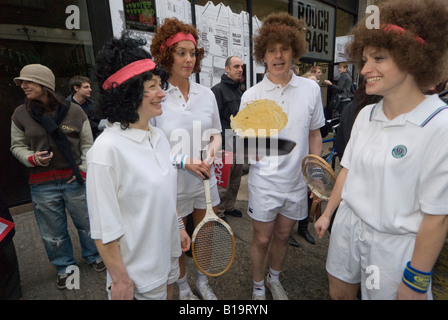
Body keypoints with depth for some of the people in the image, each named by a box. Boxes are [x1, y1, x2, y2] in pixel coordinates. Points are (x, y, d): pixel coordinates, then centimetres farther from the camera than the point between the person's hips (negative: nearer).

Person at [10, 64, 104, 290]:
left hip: (74, 179, -1)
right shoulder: (20, 114, 1)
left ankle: (93, 256, 38)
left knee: (86, 222, 12)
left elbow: (87, 144, 1)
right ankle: (65, 267, 36)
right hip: (42, 184, 2)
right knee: (53, 232, 13)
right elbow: (17, 146, 10)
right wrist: (32, 158, -11)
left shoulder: (74, 111, -3)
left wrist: (83, 170, -7)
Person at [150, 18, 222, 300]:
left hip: (205, 181, 4)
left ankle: (203, 282, 47)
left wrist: (212, 149, -10)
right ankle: (182, 286, 45)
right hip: (173, 184, -3)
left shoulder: (206, 94, 2)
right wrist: (183, 160, -19)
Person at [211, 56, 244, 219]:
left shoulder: (239, 91, 18)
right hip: (226, 142, -8)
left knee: (236, 180, 16)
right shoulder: (218, 90, -7)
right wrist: (220, 145, -20)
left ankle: (229, 207, 33)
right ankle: (219, 213, 15)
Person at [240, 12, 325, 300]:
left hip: (298, 182, 3)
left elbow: (314, 136, 7)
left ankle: (274, 279, 48)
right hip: (264, 182, -2)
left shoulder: (311, 89, -1)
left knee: (283, 236, 20)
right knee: (262, 239, 10)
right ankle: (258, 287, 39)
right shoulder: (251, 96, -8)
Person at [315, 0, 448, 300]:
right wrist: (327, 213, 13)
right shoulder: (366, 114, -1)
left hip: (394, 244, -5)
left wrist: (416, 281, -11)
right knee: (338, 293, 22)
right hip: (347, 226, 6)